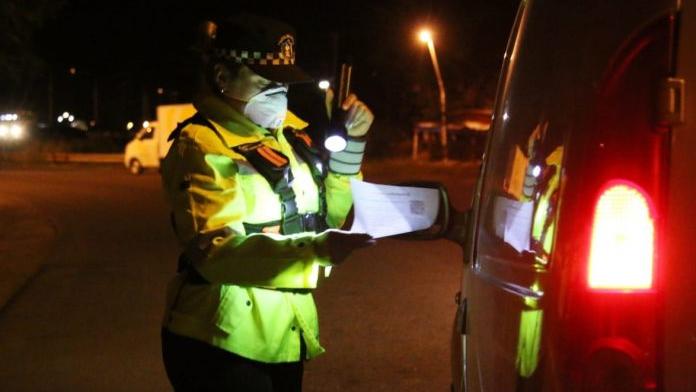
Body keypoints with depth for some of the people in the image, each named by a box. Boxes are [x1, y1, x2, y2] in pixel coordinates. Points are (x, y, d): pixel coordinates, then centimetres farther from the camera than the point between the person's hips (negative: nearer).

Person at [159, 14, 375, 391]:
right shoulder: (201, 147, -15)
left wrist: (351, 143, 1)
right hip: (222, 342, -7)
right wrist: (317, 250, -37)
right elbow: (217, 252, -27)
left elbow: (330, 214, 14)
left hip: (284, 335, 7)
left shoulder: (287, 131, 8)